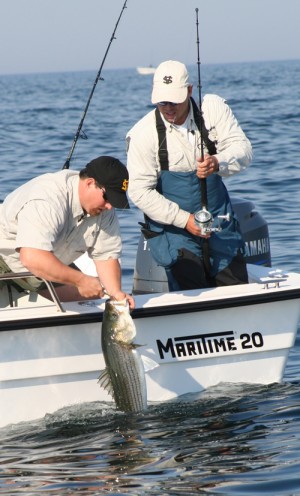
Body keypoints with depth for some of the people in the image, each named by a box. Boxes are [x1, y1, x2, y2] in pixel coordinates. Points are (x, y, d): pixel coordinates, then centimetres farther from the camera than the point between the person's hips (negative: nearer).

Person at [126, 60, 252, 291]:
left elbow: (243, 149, -13)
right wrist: (184, 219, -20)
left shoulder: (213, 108, -6)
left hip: (219, 221, 3)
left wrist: (218, 163, -37)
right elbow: (140, 191, -13)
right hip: (172, 226, -3)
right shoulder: (143, 134, -13)